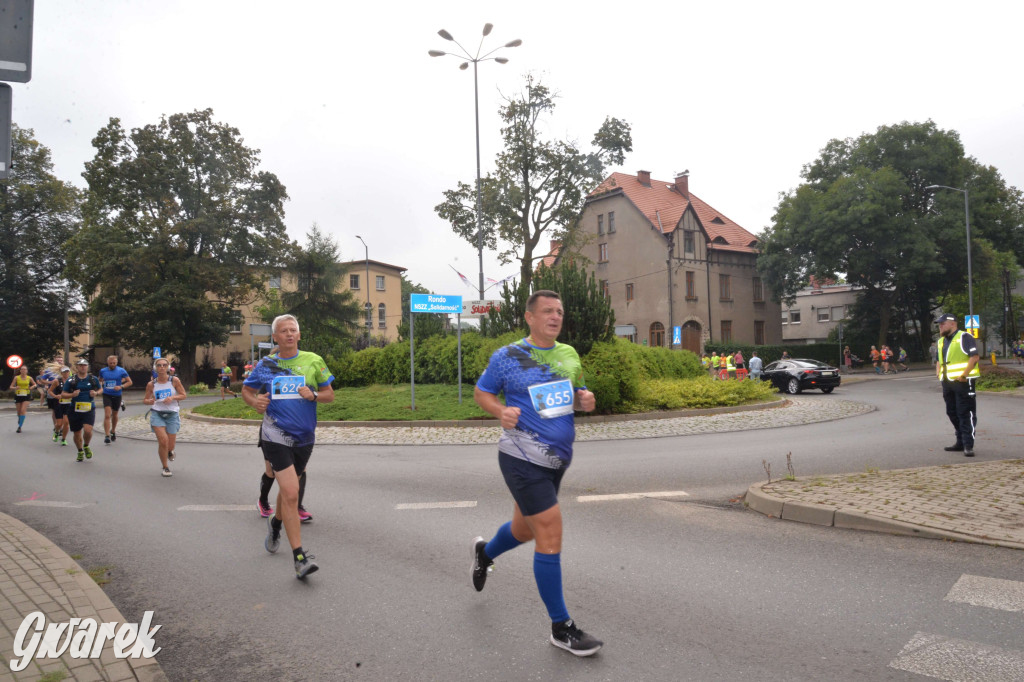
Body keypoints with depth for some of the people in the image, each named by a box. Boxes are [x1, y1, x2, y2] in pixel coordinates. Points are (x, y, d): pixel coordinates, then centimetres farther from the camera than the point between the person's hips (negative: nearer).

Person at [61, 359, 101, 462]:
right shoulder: (71, 380, 2)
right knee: (77, 433, 10)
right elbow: (63, 394, 5)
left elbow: (100, 390, 19)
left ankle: (86, 446, 12)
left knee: (88, 430, -19)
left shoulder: (93, 379, 5)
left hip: (89, 409, -1)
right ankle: (80, 452, 34)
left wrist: (96, 393, -3)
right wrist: (72, 394, -15)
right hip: (75, 410, 1)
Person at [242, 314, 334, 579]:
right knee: (291, 493, -14)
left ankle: (276, 522, 53)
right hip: (276, 435, -2)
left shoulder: (314, 361, 3)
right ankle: (299, 557, -11)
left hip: (304, 436, 3)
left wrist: (313, 395, -14)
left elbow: (329, 394, 6)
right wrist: (255, 402, -6)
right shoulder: (265, 365, 3)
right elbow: (246, 390, 16)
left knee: (288, 488, 20)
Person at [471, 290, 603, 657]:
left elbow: (577, 394, 20)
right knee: (550, 533, -9)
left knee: (525, 529, 21)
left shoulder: (569, 354, 10)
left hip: (557, 459, 7)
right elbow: (481, 392, 2)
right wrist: (501, 411, -18)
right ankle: (561, 627, 6)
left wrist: (585, 400, -4)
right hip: (522, 457, -7)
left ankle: (485, 552, 55)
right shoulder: (507, 356, -7)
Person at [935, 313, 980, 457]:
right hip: (947, 383, 9)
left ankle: (968, 445, -4)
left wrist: (964, 375, -20)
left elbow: (975, 357, -17)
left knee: (965, 413, -6)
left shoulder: (964, 337, -8)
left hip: (963, 382, -9)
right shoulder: (941, 341, 17)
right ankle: (960, 442, 21)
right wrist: (938, 373, 10)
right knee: (952, 413, 12)